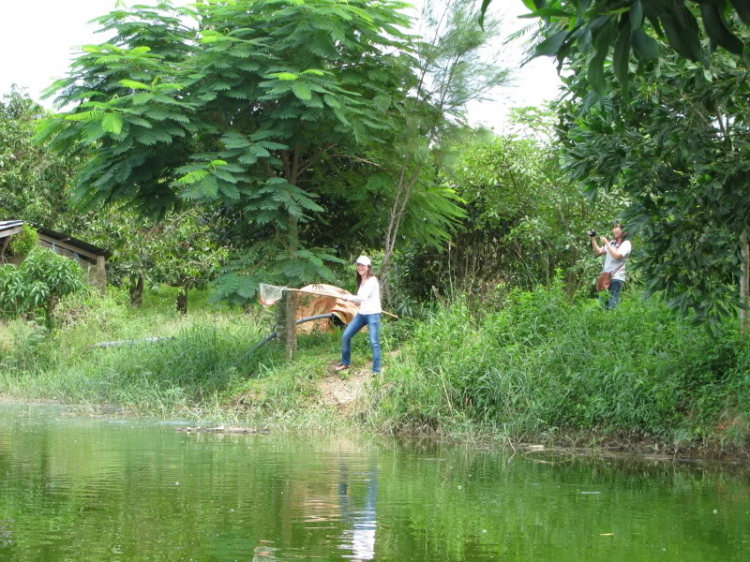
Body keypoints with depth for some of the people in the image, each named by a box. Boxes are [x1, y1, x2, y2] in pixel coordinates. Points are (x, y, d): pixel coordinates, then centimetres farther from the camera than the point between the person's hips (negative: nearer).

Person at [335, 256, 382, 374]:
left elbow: (363, 297, -22)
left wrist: (348, 297, -13)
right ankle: (345, 363, 23)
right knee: (346, 336, 8)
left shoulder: (372, 280, -14)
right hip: (362, 313, 9)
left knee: (374, 342, -12)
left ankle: (377, 370, -9)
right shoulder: (361, 281, 12)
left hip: (373, 314, -9)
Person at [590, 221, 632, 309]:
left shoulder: (626, 244, -2)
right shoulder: (612, 243, 18)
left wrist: (606, 243, -10)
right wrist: (593, 239, 8)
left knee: (613, 307, -13)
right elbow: (598, 252, 20)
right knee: (603, 306, 3)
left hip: (616, 278, -7)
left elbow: (617, 256, -16)